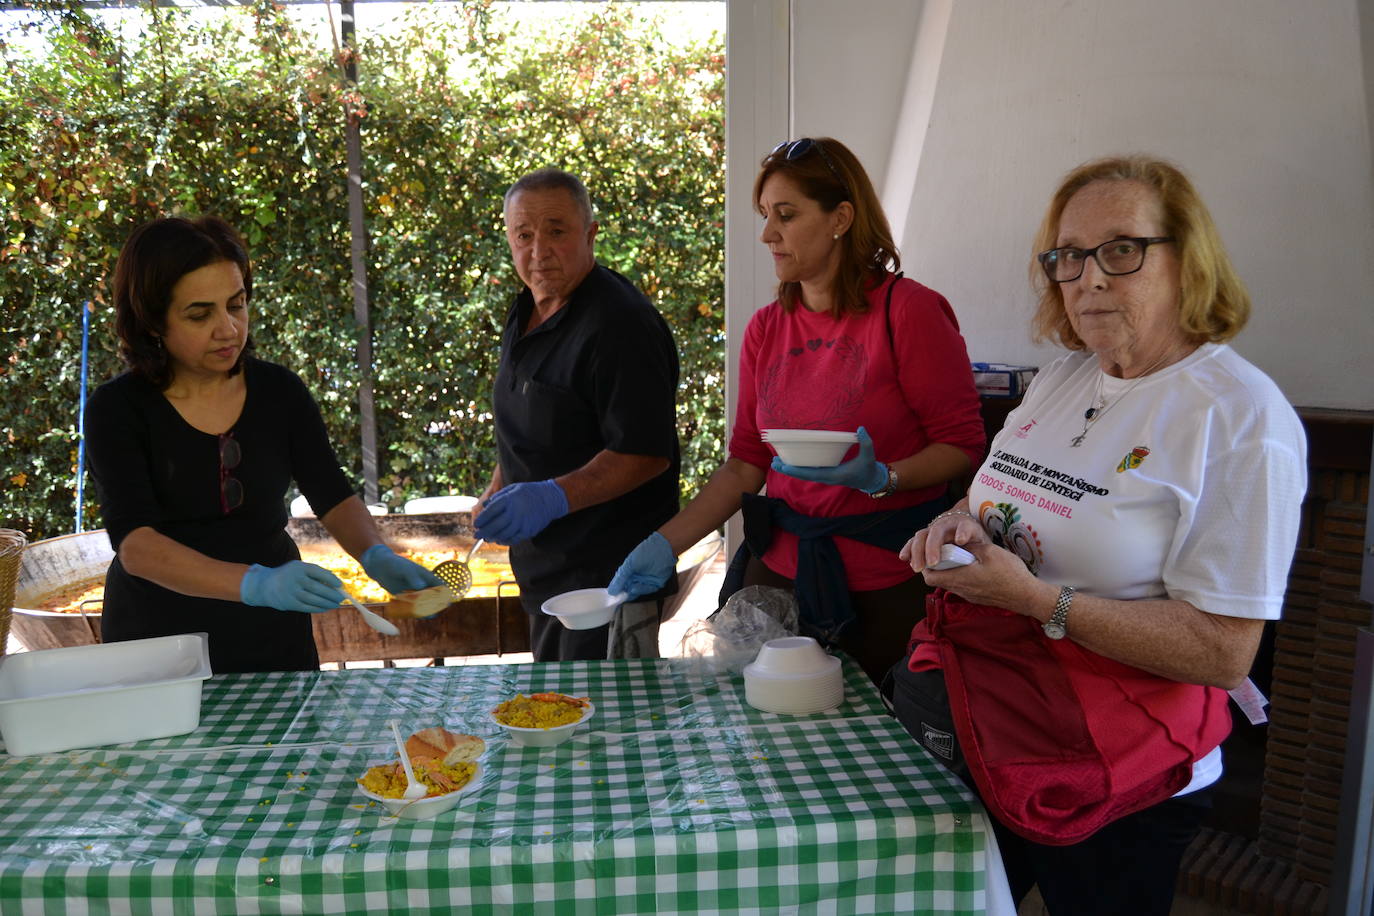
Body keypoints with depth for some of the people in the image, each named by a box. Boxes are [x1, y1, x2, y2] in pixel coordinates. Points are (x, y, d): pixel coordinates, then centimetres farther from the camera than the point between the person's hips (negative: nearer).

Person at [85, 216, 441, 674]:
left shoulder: (279, 391, -6)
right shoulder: (119, 409, -14)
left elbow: (333, 497, -2)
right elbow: (134, 542, -25)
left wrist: (377, 556, -23)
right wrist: (256, 583, -42)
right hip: (157, 635, -2)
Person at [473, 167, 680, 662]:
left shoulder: (619, 323, -20)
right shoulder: (527, 311, 10)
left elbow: (645, 454, -25)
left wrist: (553, 497, -33)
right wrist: (498, 491, 23)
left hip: (608, 573, -9)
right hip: (543, 566, 9)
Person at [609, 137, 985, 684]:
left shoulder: (909, 310, -9)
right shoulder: (764, 330, 6)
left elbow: (964, 443, -8)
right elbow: (745, 465, 6)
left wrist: (881, 478, -25)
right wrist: (665, 545, -2)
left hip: (887, 587, -4)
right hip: (778, 572, 4)